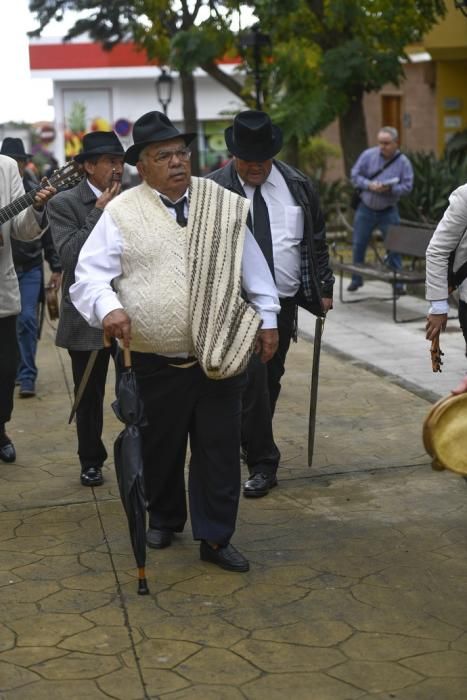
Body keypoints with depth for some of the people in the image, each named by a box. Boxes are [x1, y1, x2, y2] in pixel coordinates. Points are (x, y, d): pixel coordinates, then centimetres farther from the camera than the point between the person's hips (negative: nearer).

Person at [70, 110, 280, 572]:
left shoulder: (223, 205, 5)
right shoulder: (122, 214, -4)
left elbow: (253, 265, 12)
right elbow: (90, 275, -6)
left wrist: (266, 319, 11)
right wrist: (109, 308, -26)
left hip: (220, 356, 2)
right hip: (154, 362, -1)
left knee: (219, 448, 6)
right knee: (160, 447, 14)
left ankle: (215, 538, 19)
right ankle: (164, 519, 38)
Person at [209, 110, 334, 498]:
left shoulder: (297, 185, 4)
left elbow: (317, 239, 13)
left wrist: (324, 288, 10)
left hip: (284, 301, 4)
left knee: (271, 379, 13)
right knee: (252, 378, -11)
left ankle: (252, 443, 33)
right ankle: (263, 463, -2)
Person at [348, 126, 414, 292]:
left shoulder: (403, 162, -6)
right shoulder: (368, 155, -5)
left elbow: (407, 186, -9)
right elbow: (355, 175, -3)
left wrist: (390, 189, -26)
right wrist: (369, 185, -20)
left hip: (388, 212, -1)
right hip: (366, 209, 1)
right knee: (358, 244, 7)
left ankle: (397, 282, 10)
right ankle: (356, 279, 22)